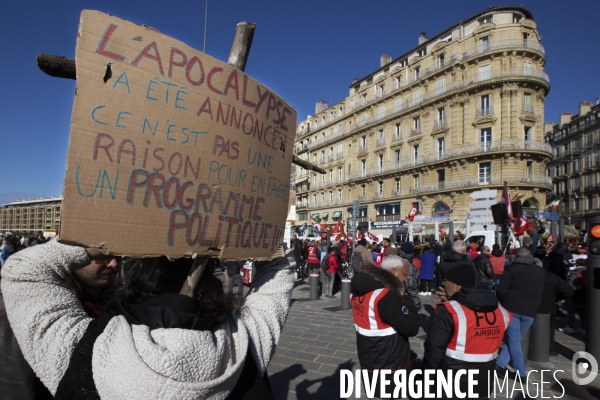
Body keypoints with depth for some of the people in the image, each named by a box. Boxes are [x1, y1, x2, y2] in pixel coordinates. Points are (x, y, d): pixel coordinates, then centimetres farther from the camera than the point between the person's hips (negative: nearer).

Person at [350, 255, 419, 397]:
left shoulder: (360, 290, 0)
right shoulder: (387, 295, -28)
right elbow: (411, 328, -24)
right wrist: (404, 298, -13)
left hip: (369, 360, 8)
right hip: (389, 365, -8)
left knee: (374, 394, 25)